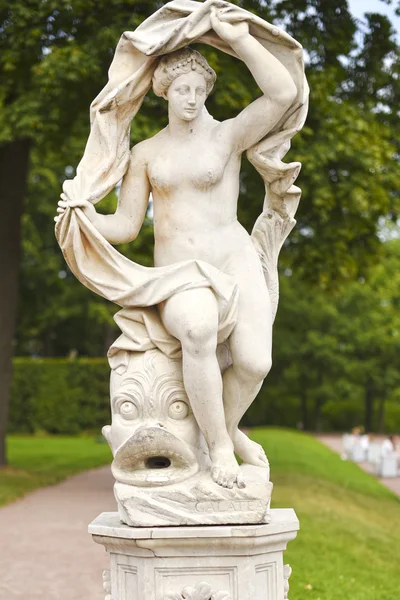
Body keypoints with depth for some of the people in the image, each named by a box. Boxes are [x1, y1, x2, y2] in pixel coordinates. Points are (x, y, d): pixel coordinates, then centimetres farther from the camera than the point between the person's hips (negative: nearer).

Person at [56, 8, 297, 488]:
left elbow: (284, 93, -14)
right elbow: (126, 227, 11)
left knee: (254, 362, -29)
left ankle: (228, 427, 7)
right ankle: (218, 444, -20)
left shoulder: (228, 134, 4)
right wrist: (88, 218, -10)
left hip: (232, 263, -1)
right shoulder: (146, 153, 14)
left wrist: (237, 39, -15)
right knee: (197, 329, -39)